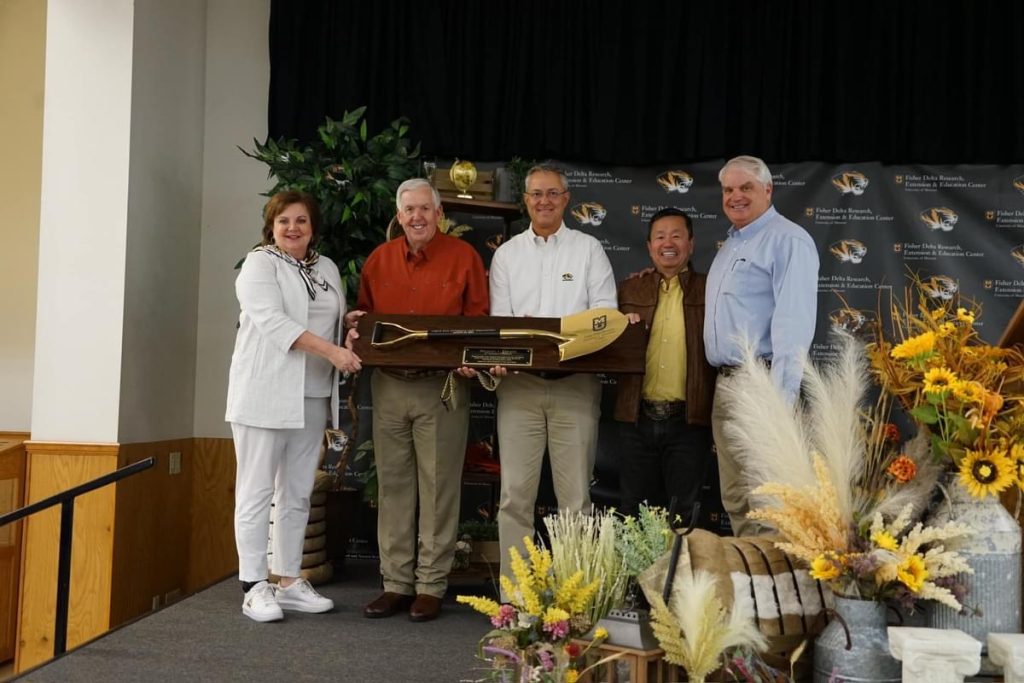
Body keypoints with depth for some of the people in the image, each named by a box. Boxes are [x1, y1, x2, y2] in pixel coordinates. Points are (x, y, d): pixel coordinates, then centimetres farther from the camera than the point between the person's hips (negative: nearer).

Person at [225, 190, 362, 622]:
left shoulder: (327, 269, 17)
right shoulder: (259, 264, -2)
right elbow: (273, 322, -15)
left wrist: (352, 320, -1)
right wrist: (332, 351, -23)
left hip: (312, 397, 6)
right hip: (265, 393, -6)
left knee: (297, 493, 9)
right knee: (258, 491, -2)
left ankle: (289, 582, 17)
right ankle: (254, 588, 2)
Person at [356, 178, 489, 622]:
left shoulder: (463, 257, 1)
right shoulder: (379, 260, 11)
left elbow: (478, 319, 0)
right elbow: (363, 316, 19)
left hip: (442, 385, -3)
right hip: (388, 384, 4)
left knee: (438, 486, 0)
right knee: (393, 485, 7)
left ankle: (431, 586, 9)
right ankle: (396, 583, 16)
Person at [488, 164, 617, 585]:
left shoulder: (589, 249, 9)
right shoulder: (507, 254, 14)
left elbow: (605, 313, 1)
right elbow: (498, 318, 9)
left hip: (575, 382, -1)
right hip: (519, 382, 2)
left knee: (575, 496, 0)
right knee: (515, 495, 1)